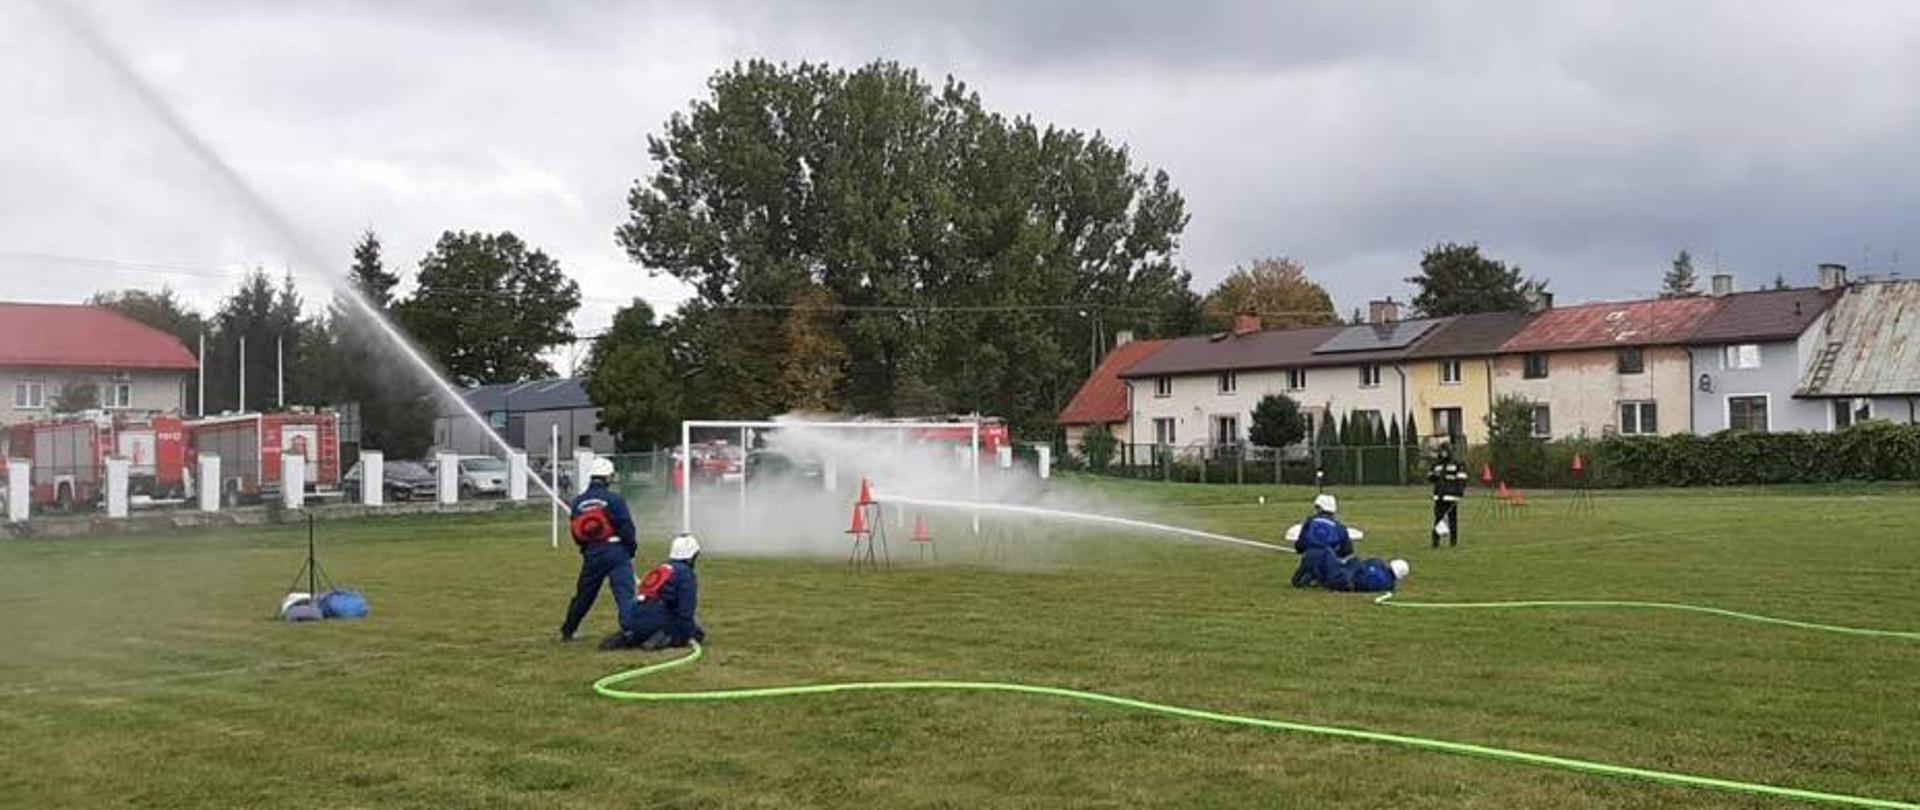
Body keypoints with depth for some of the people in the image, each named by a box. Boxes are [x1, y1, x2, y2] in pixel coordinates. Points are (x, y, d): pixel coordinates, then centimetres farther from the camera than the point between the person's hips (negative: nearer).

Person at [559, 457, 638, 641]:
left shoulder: (577, 502, 6)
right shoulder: (614, 499, -9)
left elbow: (576, 533, 12)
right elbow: (626, 527, -10)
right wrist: (632, 547, 6)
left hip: (591, 554, 5)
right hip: (616, 551, -5)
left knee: (583, 594, 19)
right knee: (624, 593, -8)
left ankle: (567, 631, 32)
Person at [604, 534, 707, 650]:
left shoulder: (659, 569, 22)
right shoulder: (687, 575, -3)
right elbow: (686, 610, -12)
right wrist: (685, 636, -5)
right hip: (656, 622, -7)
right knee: (697, 632, 6)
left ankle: (626, 638, 9)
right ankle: (662, 639, -14)